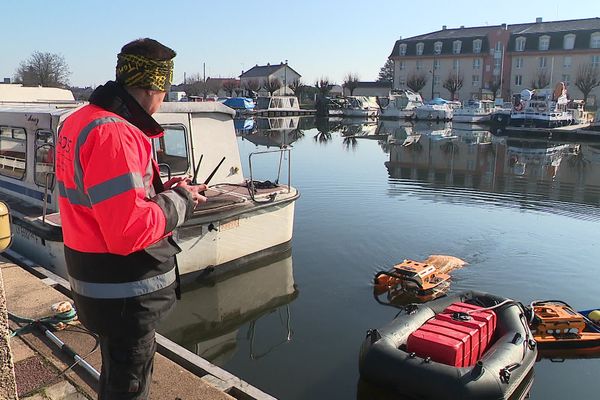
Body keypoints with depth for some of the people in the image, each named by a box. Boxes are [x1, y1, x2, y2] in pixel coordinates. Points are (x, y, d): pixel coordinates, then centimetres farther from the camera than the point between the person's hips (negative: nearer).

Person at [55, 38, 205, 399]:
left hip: (97, 283, 10)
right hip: (125, 295, -9)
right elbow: (129, 230, -32)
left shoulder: (79, 121, 6)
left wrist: (162, 190, 6)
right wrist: (179, 202, -16)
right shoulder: (114, 133, -26)